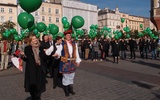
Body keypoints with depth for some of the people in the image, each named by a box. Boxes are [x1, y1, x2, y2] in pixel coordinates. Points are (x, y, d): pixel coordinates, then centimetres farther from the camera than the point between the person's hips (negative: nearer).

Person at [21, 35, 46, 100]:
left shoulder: (40, 48, 8)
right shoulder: (27, 48, -4)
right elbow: (26, 59, -8)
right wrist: (23, 56, -25)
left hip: (39, 69, 3)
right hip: (31, 69, -3)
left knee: (39, 84, 10)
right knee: (32, 85, 4)